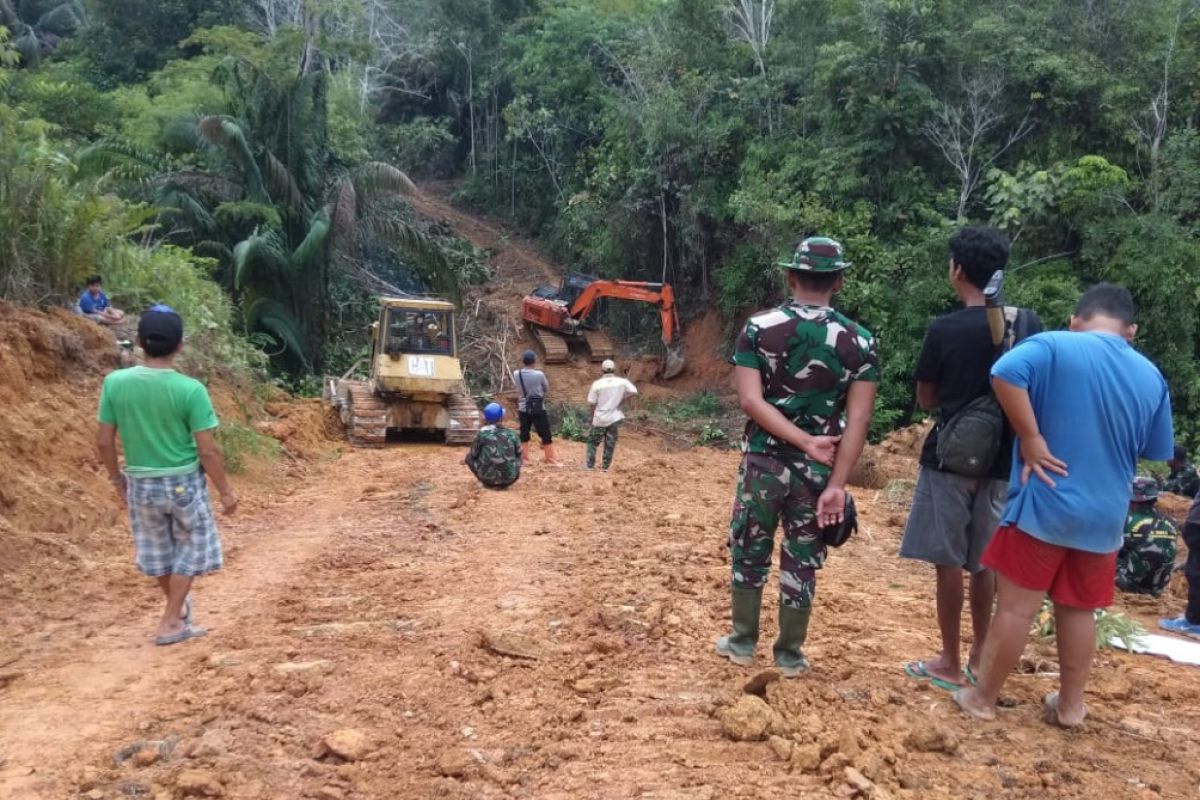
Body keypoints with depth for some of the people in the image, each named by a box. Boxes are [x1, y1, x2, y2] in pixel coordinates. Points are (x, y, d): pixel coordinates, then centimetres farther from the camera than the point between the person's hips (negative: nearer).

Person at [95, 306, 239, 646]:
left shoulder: (115, 382, -10)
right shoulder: (190, 389, -19)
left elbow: (104, 442, -3)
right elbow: (207, 451, -16)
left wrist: (117, 479, 13)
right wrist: (225, 490, -3)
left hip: (141, 483, 4)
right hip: (183, 482, -3)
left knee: (158, 550, 23)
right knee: (191, 548, 17)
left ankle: (178, 607, 44)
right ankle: (170, 623, 18)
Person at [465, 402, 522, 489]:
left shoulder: (482, 433, -7)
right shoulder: (512, 434, 0)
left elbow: (473, 455, 4)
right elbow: (518, 454, 15)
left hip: (488, 478, -2)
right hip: (510, 479, 2)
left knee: (469, 457, 21)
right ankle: (504, 483, 17)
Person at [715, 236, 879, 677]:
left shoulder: (759, 328, -5)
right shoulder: (859, 340, -4)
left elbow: (751, 401, -13)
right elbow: (858, 420, -10)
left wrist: (806, 442, -12)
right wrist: (837, 484, -10)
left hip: (763, 462, 0)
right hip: (818, 471, 0)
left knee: (749, 551, 16)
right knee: (801, 560, 12)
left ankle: (743, 641, 27)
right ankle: (789, 653, 22)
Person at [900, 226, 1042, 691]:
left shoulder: (946, 329, -13)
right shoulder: (1028, 324, 0)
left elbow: (925, 400, -3)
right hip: (1002, 459, 5)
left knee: (949, 561, 5)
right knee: (984, 561, 16)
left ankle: (950, 665, 13)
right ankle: (979, 657, 27)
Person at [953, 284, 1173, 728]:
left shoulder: (1054, 347, -8)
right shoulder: (1152, 377, 6)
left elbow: (1005, 372, -28)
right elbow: (1157, 453, 13)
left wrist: (1031, 438, -20)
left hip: (1044, 505, -4)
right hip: (1105, 516, 4)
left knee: (1015, 607, 3)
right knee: (1079, 611, 17)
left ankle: (982, 699, 13)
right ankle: (1070, 706, 26)